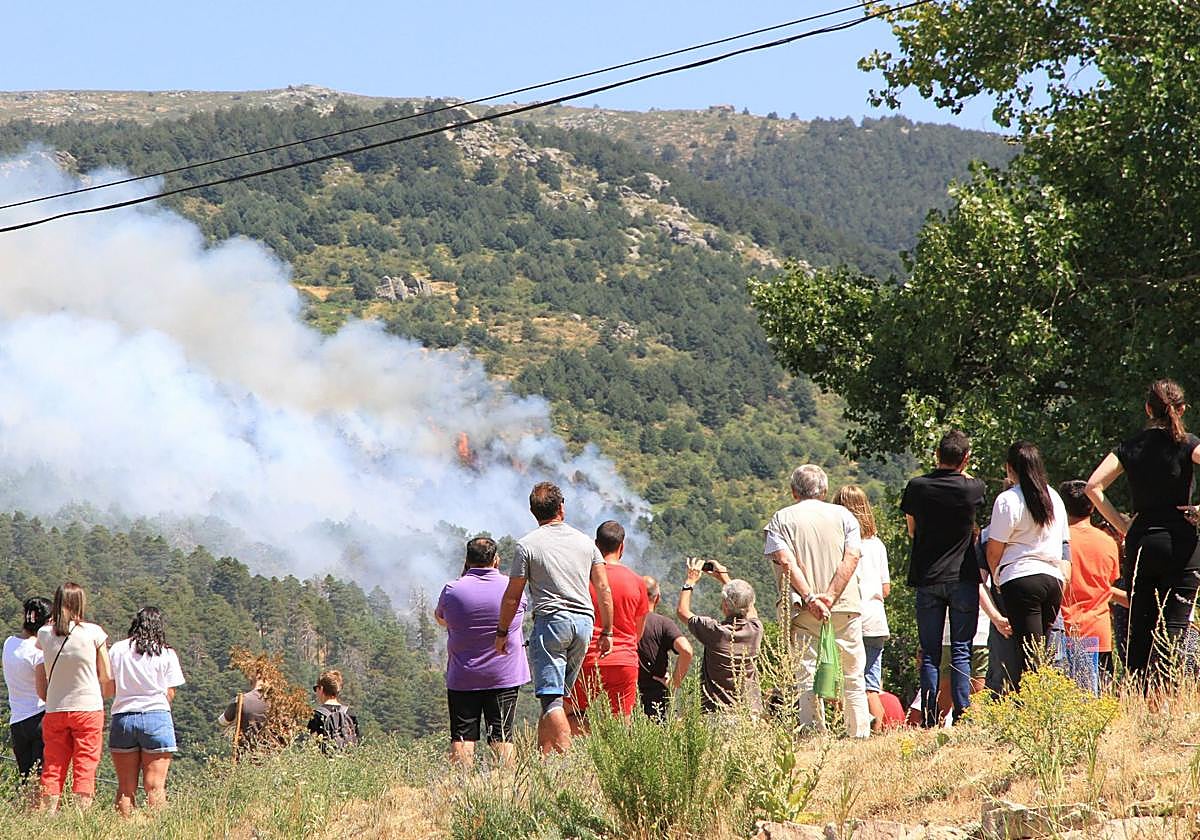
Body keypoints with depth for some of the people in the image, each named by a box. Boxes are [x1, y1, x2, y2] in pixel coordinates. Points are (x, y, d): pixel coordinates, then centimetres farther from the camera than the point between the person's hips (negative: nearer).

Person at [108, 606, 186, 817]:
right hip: (157, 717, -2)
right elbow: (170, 694, 2)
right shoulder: (167, 654, 1)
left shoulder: (117, 650, 5)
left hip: (122, 718, 2)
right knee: (155, 786, -2)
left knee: (125, 788, 6)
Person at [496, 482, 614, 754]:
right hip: (584, 622, 5)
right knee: (558, 695, 12)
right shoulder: (584, 542, 11)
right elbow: (604, 591, 9)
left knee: (551, 698, -9)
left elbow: (512, 597, 0)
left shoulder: (527, 545, -1)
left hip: (551, 621, -5)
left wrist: (502, 632, 11)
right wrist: (607, 632, 15)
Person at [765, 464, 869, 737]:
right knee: (853, 674, 12)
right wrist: (831, 596, -10)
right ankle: (859, 732, 12)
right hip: (846, 607, 1)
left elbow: (785, 561, -8)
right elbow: (851, 558, -4)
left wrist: (810, 598, -14)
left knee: (806, 675, 0)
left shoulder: (782, 519, 6)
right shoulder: (843, 515, 10)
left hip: (803, 611, -1)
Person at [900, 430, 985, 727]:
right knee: (961, 652, 3)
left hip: (927, 580, 1)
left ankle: (930, 720, 0)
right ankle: (962, 714, -4)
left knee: (930, 655, 5)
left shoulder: (917, 487, -3)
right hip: (963, 579, -1)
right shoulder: (972, 488, -6)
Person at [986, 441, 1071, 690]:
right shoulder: (1054, 497, 13)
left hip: (1021, 579, -6)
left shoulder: (1008, 500, -7)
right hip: (1054, 577, 6)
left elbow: (994, 550, -3)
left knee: (1027, 653, -9)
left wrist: (997, 577, 14)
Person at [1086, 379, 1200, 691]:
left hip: (1139, 541, 3)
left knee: (1139, 628, 10)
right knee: (1173, 628, -5)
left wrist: (1120, 523, 4)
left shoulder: (1131, 446, 8)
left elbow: (1093, 485, -2)